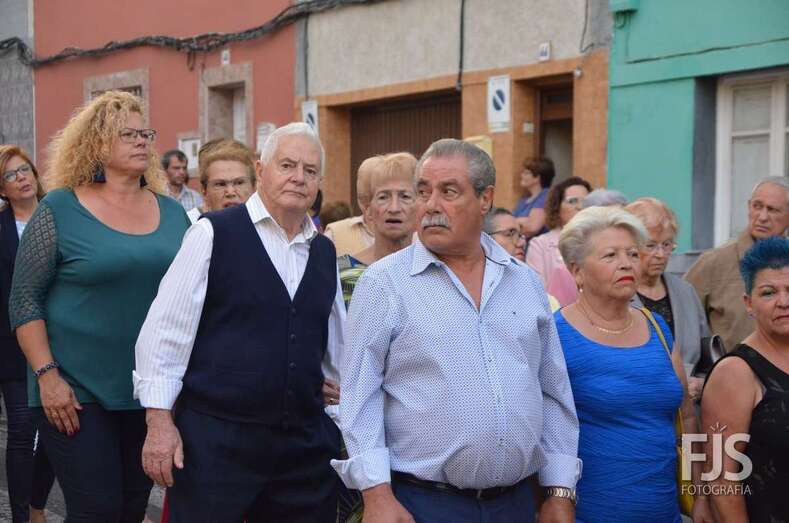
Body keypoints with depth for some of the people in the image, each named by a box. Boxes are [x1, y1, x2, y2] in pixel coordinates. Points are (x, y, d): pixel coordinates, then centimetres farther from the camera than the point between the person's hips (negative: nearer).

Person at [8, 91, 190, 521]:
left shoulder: (172, 212, 8)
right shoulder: (59, 210, -5)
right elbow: (24, 300, -6)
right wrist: (47, 375, -14)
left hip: (151, 391, 5)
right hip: (77, 393, -4)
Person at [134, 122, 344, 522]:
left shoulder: (325, 252, 13)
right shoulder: (214, 233, -4)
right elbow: (165, 328, -6)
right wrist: (159, 421, -10)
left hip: (306, 444, 5)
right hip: (214, 440, -5)